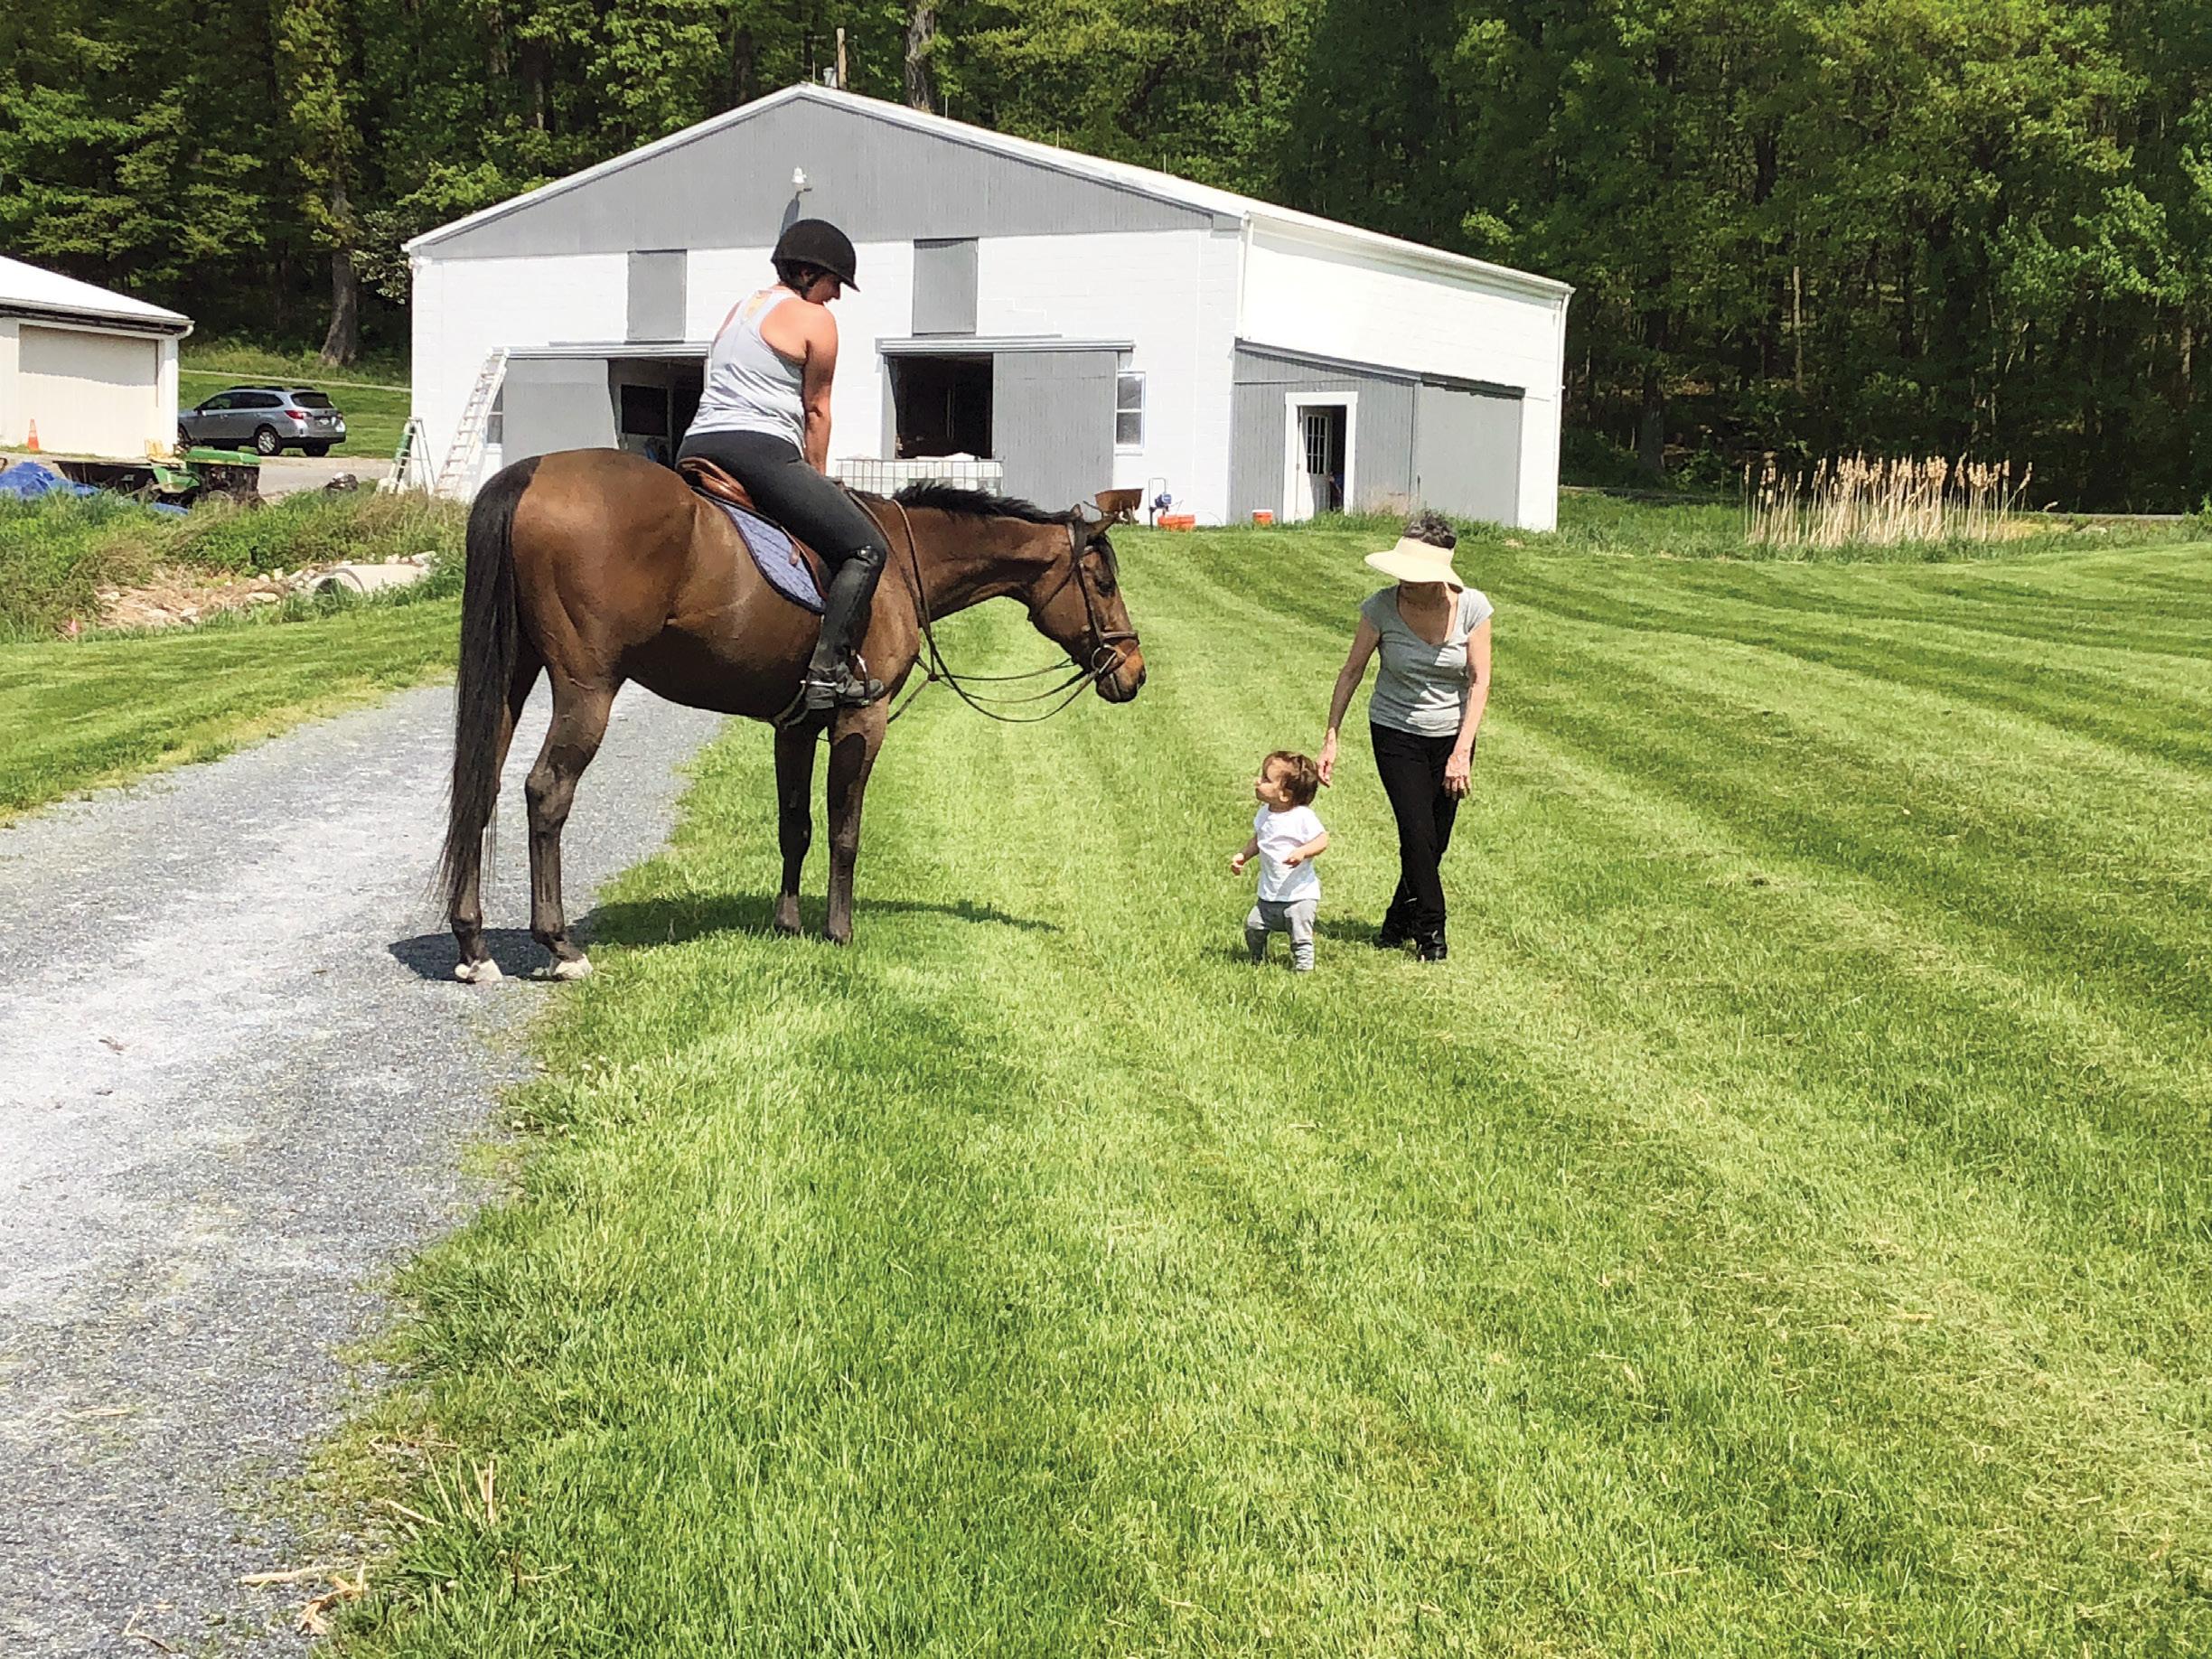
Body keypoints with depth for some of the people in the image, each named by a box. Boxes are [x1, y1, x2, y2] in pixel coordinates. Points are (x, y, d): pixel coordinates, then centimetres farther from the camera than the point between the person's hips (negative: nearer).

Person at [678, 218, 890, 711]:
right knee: (867, 548, -6)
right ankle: (828, 670, -18)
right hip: (760, 449, -8)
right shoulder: (815, 319, 2)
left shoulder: (739, 310, 26)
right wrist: (818, 478, 19)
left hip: (697, 446, 8)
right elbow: (816, 409, 5)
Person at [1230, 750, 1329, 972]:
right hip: (1269, 895, 7)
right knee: (1253, 926, 9)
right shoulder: (1264, 814, 4)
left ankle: (1304, 968, 10)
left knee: (1300, 937, -5)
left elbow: (1322, 840, -19)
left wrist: (1302, 852, -35)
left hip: (1300, 894, -7)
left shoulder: (1302, 816, -18)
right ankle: (1258, 961, 32)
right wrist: (1242, 855, 8)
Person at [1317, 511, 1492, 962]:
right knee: (1418, 834, -10)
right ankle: (1430, 930, 6)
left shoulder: (1472, 608, -15)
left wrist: (1462, 752, -16)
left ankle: (1398, 923, 26)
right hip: (1396, 733, -1)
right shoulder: (1382, 608, -17)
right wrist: (1331, 737, -7)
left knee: (1435, 843, 6)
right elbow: (1352, 671, -6)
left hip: (1452, 735, 1)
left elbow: (1480, 680, -11)